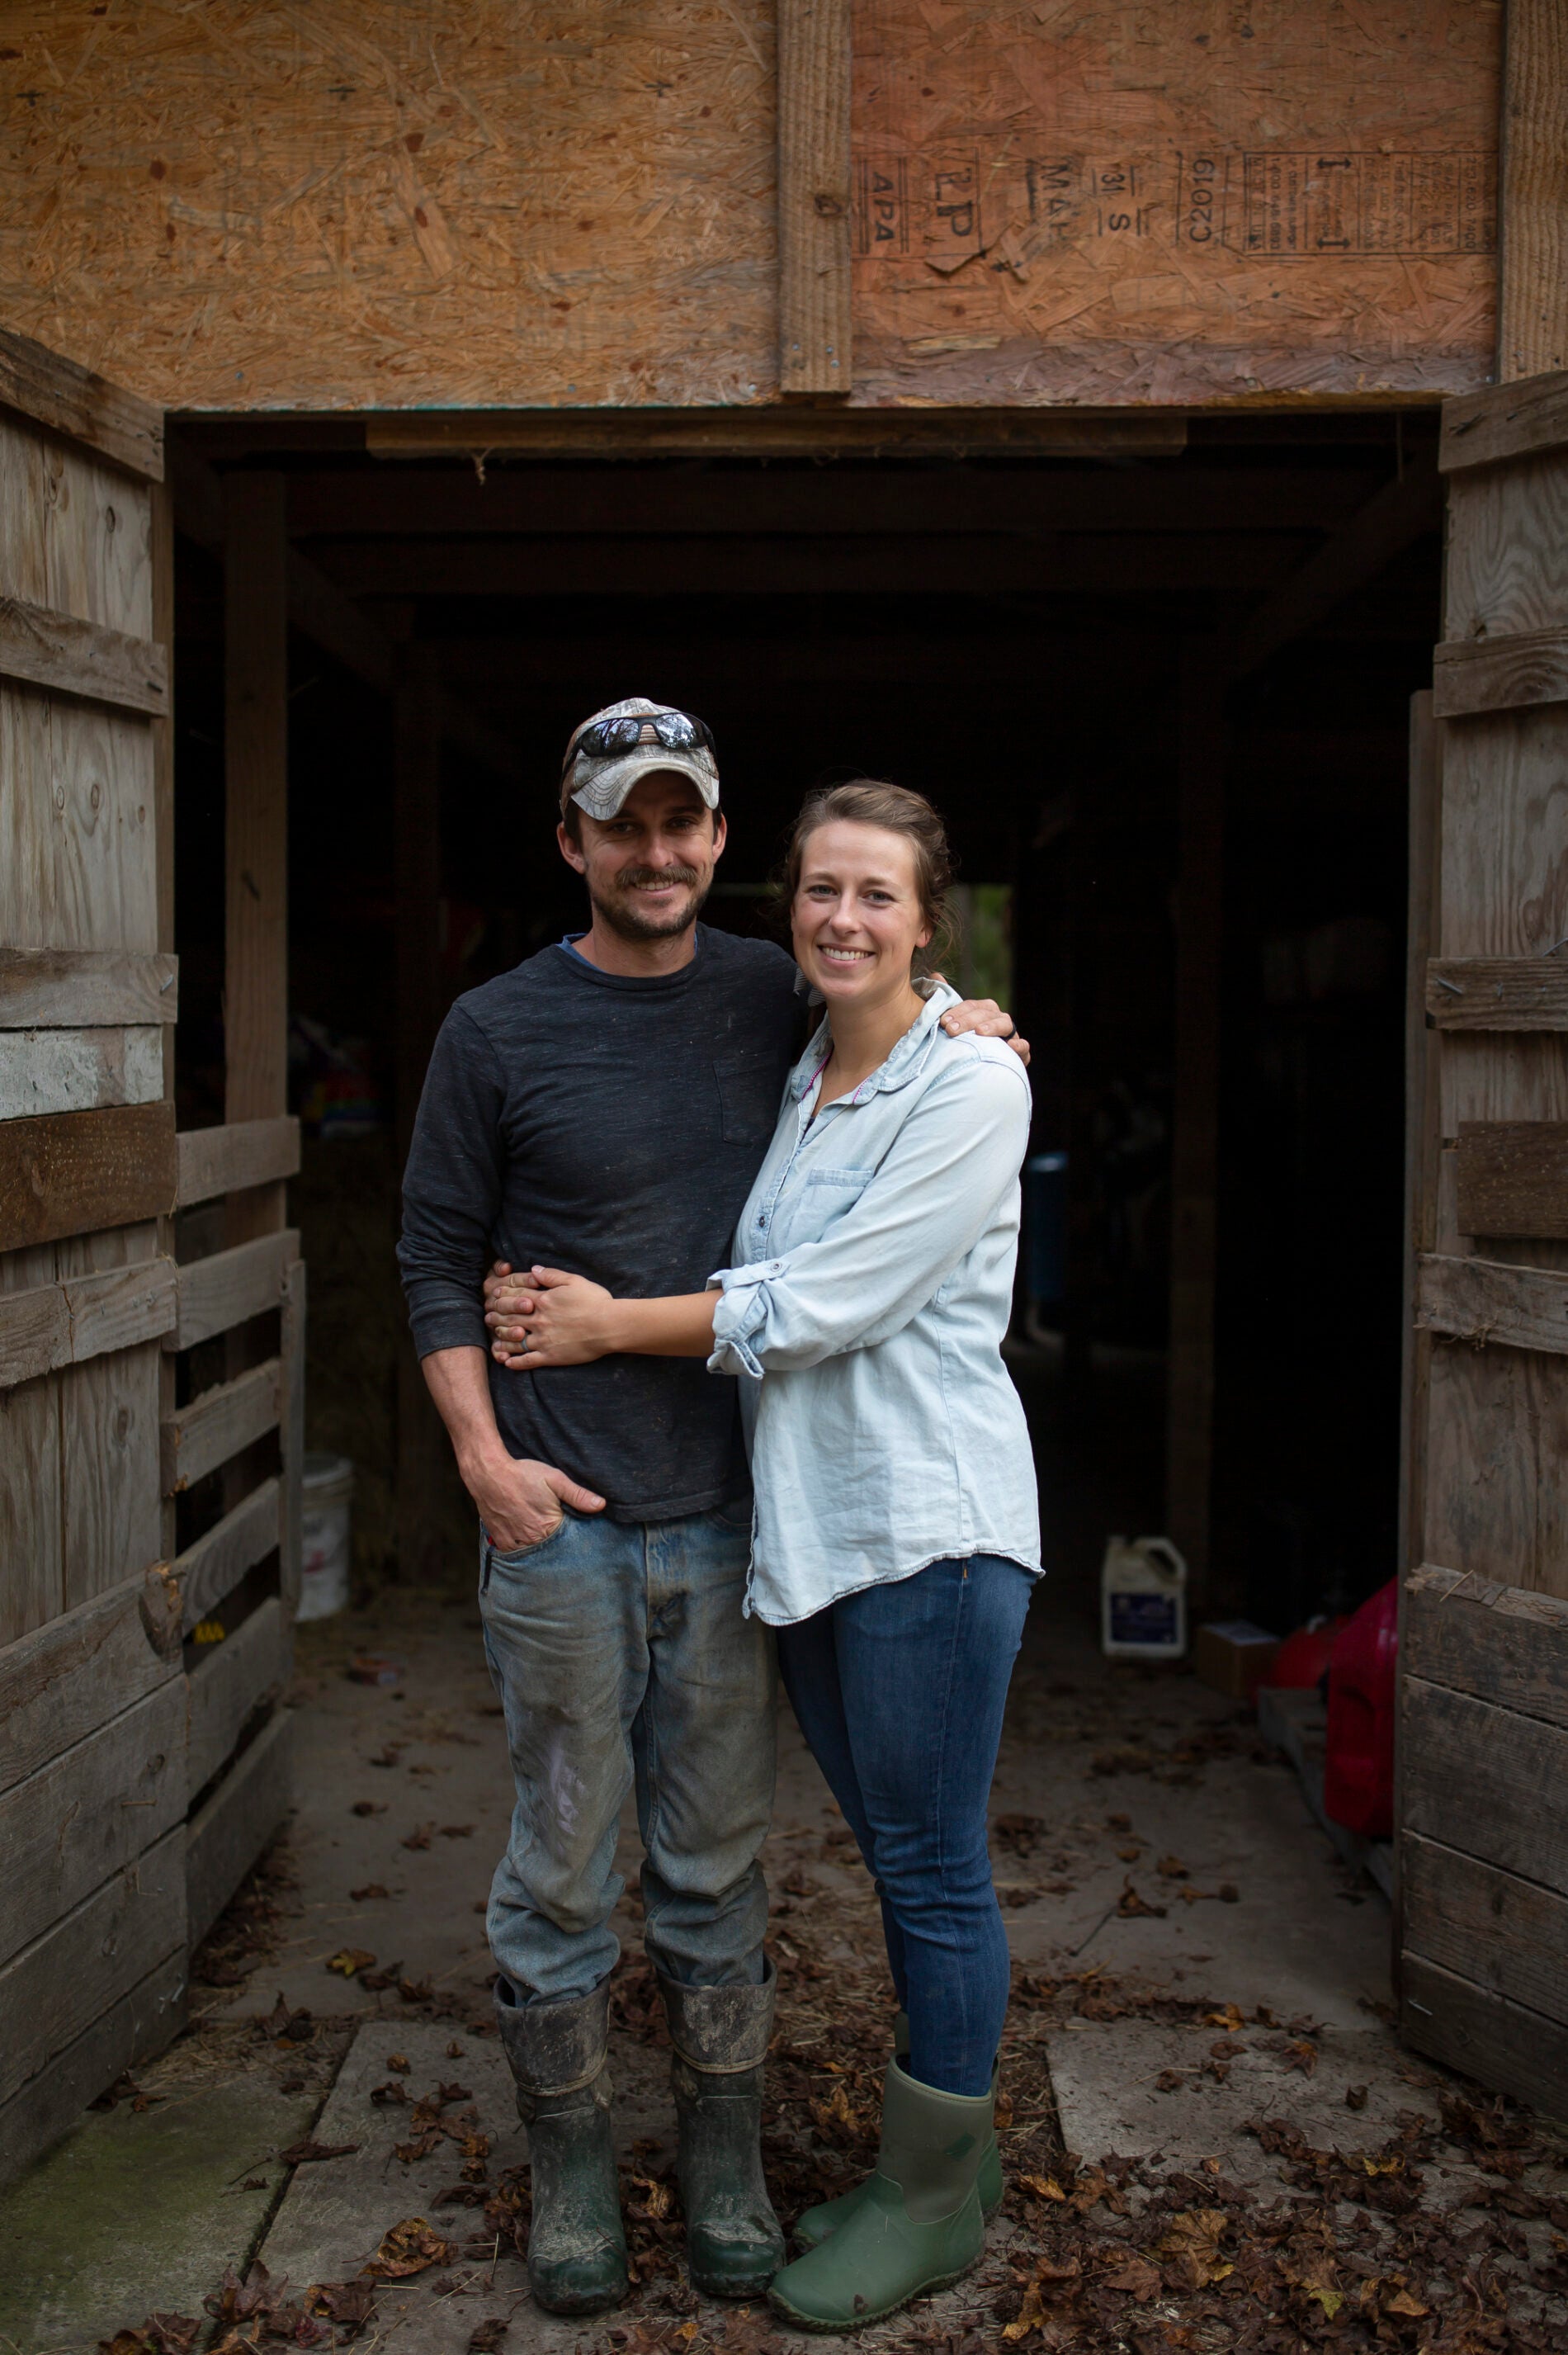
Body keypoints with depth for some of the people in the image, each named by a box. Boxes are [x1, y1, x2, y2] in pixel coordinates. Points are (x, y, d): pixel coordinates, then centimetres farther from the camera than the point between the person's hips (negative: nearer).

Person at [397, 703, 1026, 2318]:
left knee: (719, 1866, 12)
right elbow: (436, 1257, 2)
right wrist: (483, 1452, -8)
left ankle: (723, 2166, 29)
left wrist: (960, 1027, 2)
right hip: (560, 1521, -2)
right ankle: (570, 2168, 27)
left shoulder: (775, 998, 6)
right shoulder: (497, 1031, -2)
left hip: (729, 1515, 2)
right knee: (563, 1868, 8)